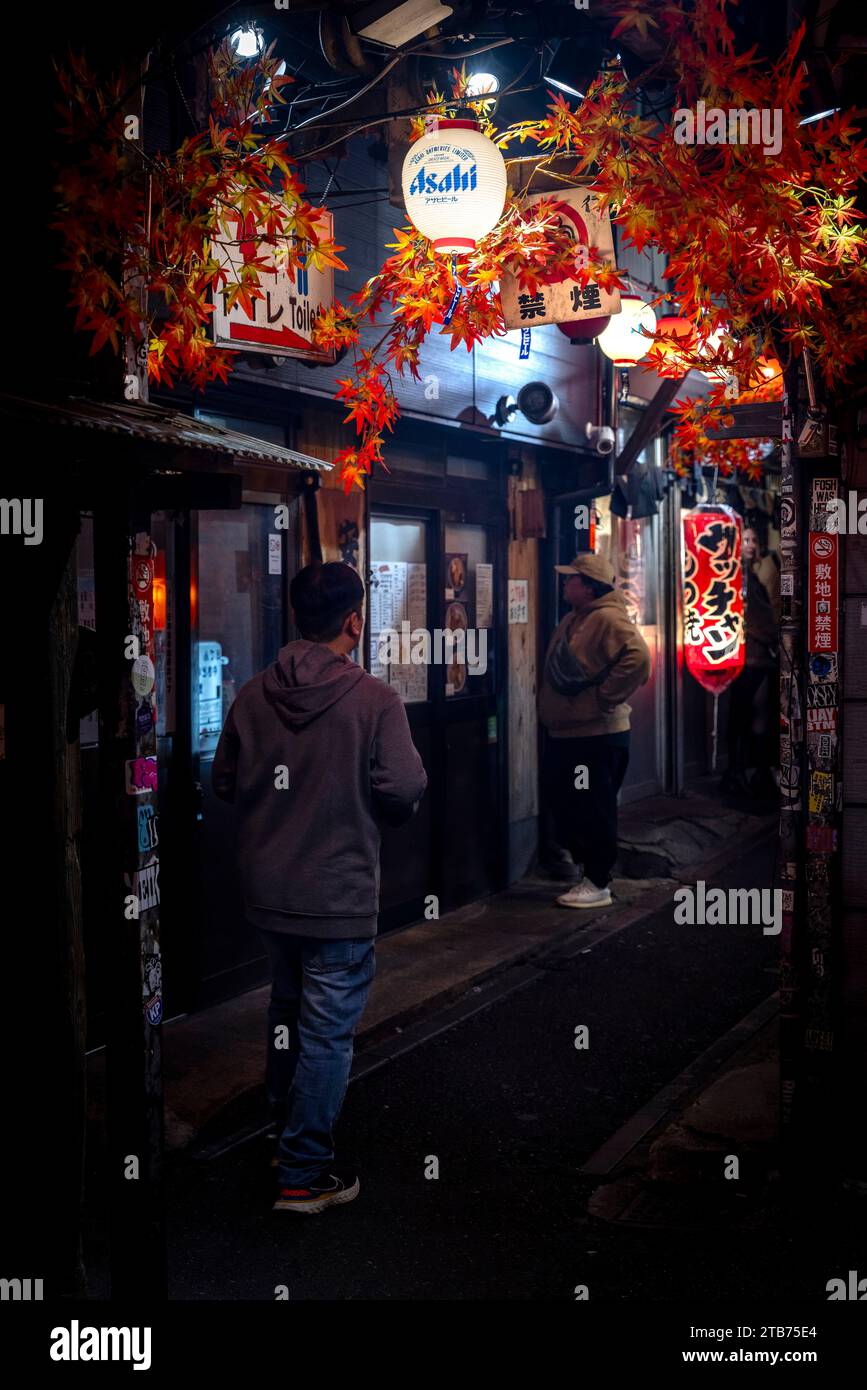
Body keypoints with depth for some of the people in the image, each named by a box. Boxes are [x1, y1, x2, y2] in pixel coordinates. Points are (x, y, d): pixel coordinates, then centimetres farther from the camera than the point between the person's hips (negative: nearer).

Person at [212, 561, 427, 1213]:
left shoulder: (254, 696, -2)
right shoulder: (374, 699, -16)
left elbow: (225, 781, 6)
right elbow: (404, 789, -19)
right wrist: (378, 807, 3)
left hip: (267, 890, 6)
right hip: (339, 894, -6)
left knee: (288, 1008, 24)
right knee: (328, 1032, 5)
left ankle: (285, 1131, 38)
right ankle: (304, 1173, 12)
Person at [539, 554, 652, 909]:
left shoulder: (608, 619, -17)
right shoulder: (572, 621, 16)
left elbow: (637, 657, -31)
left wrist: (606, 698, -25)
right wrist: (551, 710, 15)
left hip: (596, 736, -10)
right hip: (563, 733, 10)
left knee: (592, 809, -2)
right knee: (564, 802, 17)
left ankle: (597, 884, 8)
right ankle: (579, 862, 30)